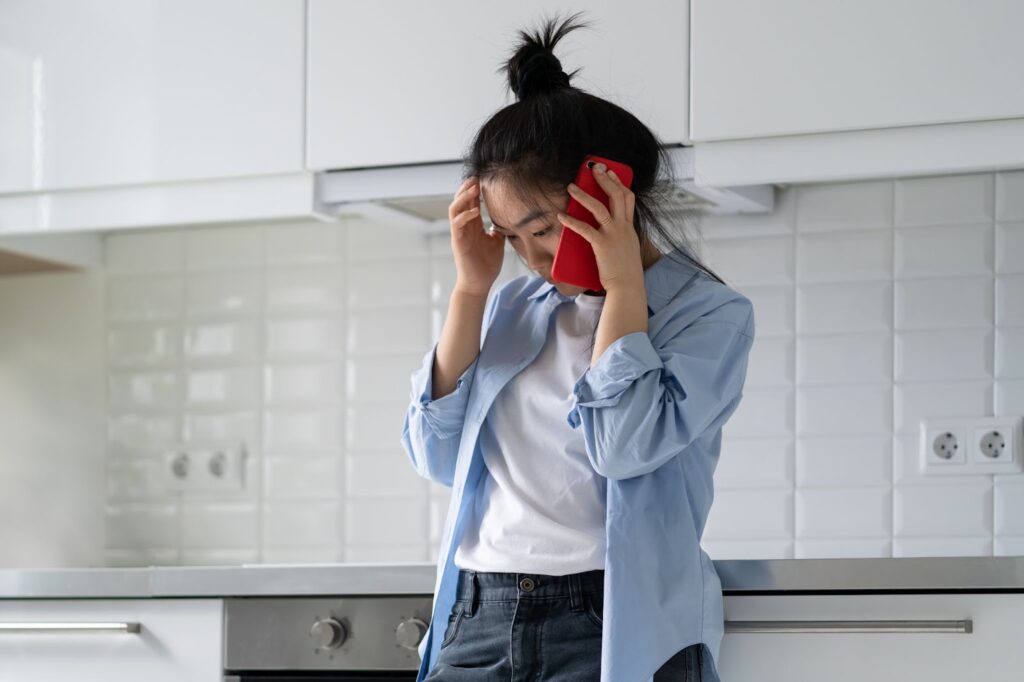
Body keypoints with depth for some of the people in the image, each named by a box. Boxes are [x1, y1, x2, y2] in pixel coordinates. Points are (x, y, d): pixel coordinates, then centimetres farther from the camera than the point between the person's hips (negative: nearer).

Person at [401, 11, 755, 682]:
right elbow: (439, 455, 10)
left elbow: (624, 445, -11)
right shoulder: (514, 309, 16)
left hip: (611, 627, -4)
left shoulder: (711, 314, 2)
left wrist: (623, 283, -4)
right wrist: (471, 291, 6)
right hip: (478, 620, 4)